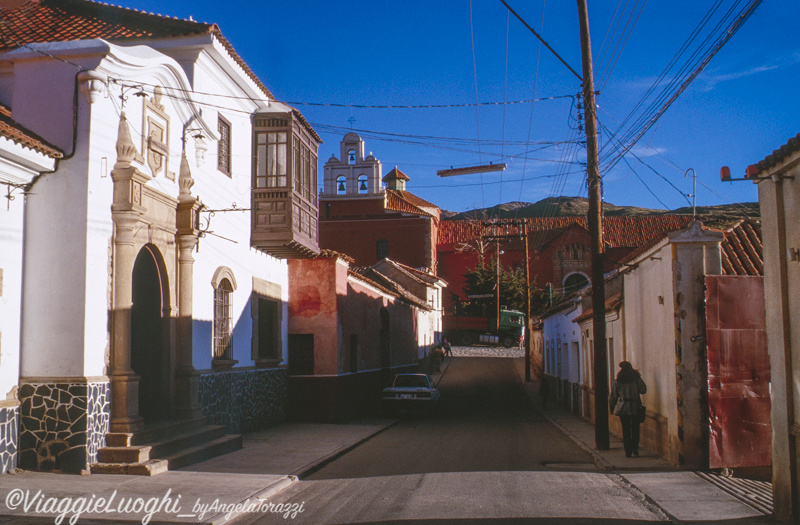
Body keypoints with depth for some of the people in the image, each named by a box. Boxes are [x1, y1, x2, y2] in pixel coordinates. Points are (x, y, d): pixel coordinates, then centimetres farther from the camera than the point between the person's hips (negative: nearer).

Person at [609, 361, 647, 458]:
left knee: (626, 430, 7)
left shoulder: (617, 381, 0)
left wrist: (611, 407, 18)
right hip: (635, 407, 0)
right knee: (635, 429, 9)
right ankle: (635, 450, 6)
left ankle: (628, 451, 6)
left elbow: (613, 396, 4)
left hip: (623, 408, 0)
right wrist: (639, 380, 11)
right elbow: (643, 390, 0)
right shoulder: (636, 378, -3)